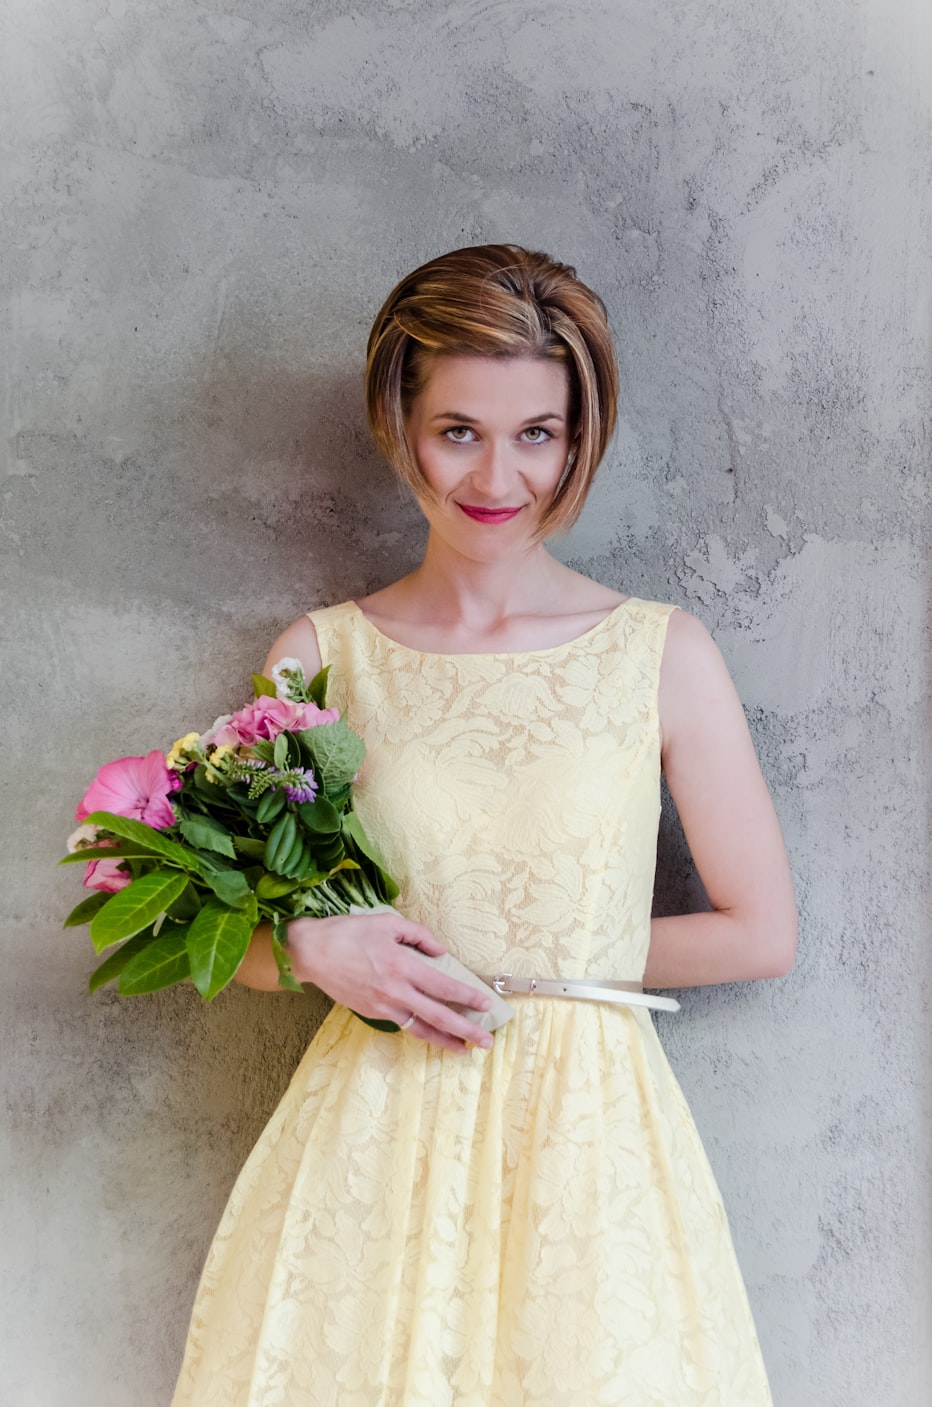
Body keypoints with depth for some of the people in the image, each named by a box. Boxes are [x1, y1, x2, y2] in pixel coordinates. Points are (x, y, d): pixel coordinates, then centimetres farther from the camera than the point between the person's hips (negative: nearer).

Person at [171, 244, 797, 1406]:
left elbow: (760, 935, 0)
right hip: (373, 1129, 1)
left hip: (588, 1129, 0)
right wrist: (314, 947, -13)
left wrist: (535, 959, -4)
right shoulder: (319, 657, 0)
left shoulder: (663, 656, -4)